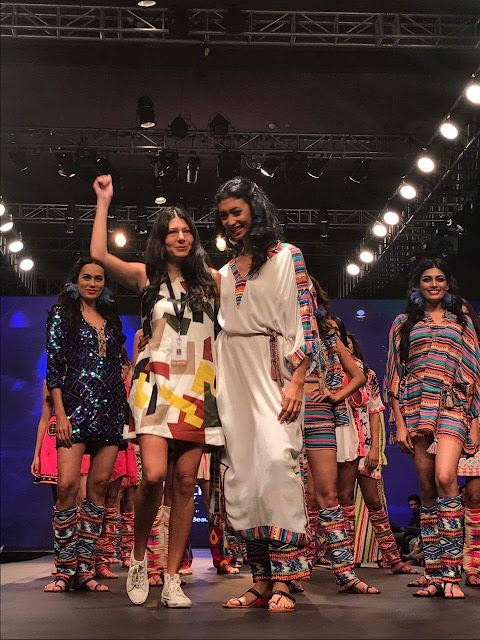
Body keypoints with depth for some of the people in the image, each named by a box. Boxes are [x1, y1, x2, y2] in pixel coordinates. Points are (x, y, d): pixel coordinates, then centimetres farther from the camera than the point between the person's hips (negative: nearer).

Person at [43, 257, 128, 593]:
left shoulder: (111, 318, 19)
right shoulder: (62, 314, 6)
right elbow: (54, 366, -1)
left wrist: (125, 407, 11)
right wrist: (60, 414, -11)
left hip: (112, 407, 4)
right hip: (77, 404, -4)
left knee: (99, 485, -1)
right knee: (68, 484, -14)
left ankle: (84, 568, 3)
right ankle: (65, 569, -6)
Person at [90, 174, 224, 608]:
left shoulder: (209, 280, 15)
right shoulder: (146, 276, 8)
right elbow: (99, 254, -5)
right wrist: (104, 201, 0)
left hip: (198, 386, 3)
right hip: (158, 382, -2)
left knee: (185, 480, -2)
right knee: (154, 474, -19)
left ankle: (173, 579, 4)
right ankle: (138, 557, 5)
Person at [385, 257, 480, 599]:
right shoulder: (404, 324, 16)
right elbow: (395, 375, 11)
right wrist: (399, 422, 1)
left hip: (452, 407, -1)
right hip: (415, 408, 2)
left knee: (445, 478, -21)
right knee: (427, 489, 0)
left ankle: (451, 573, -20)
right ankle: (434, 575, 3)